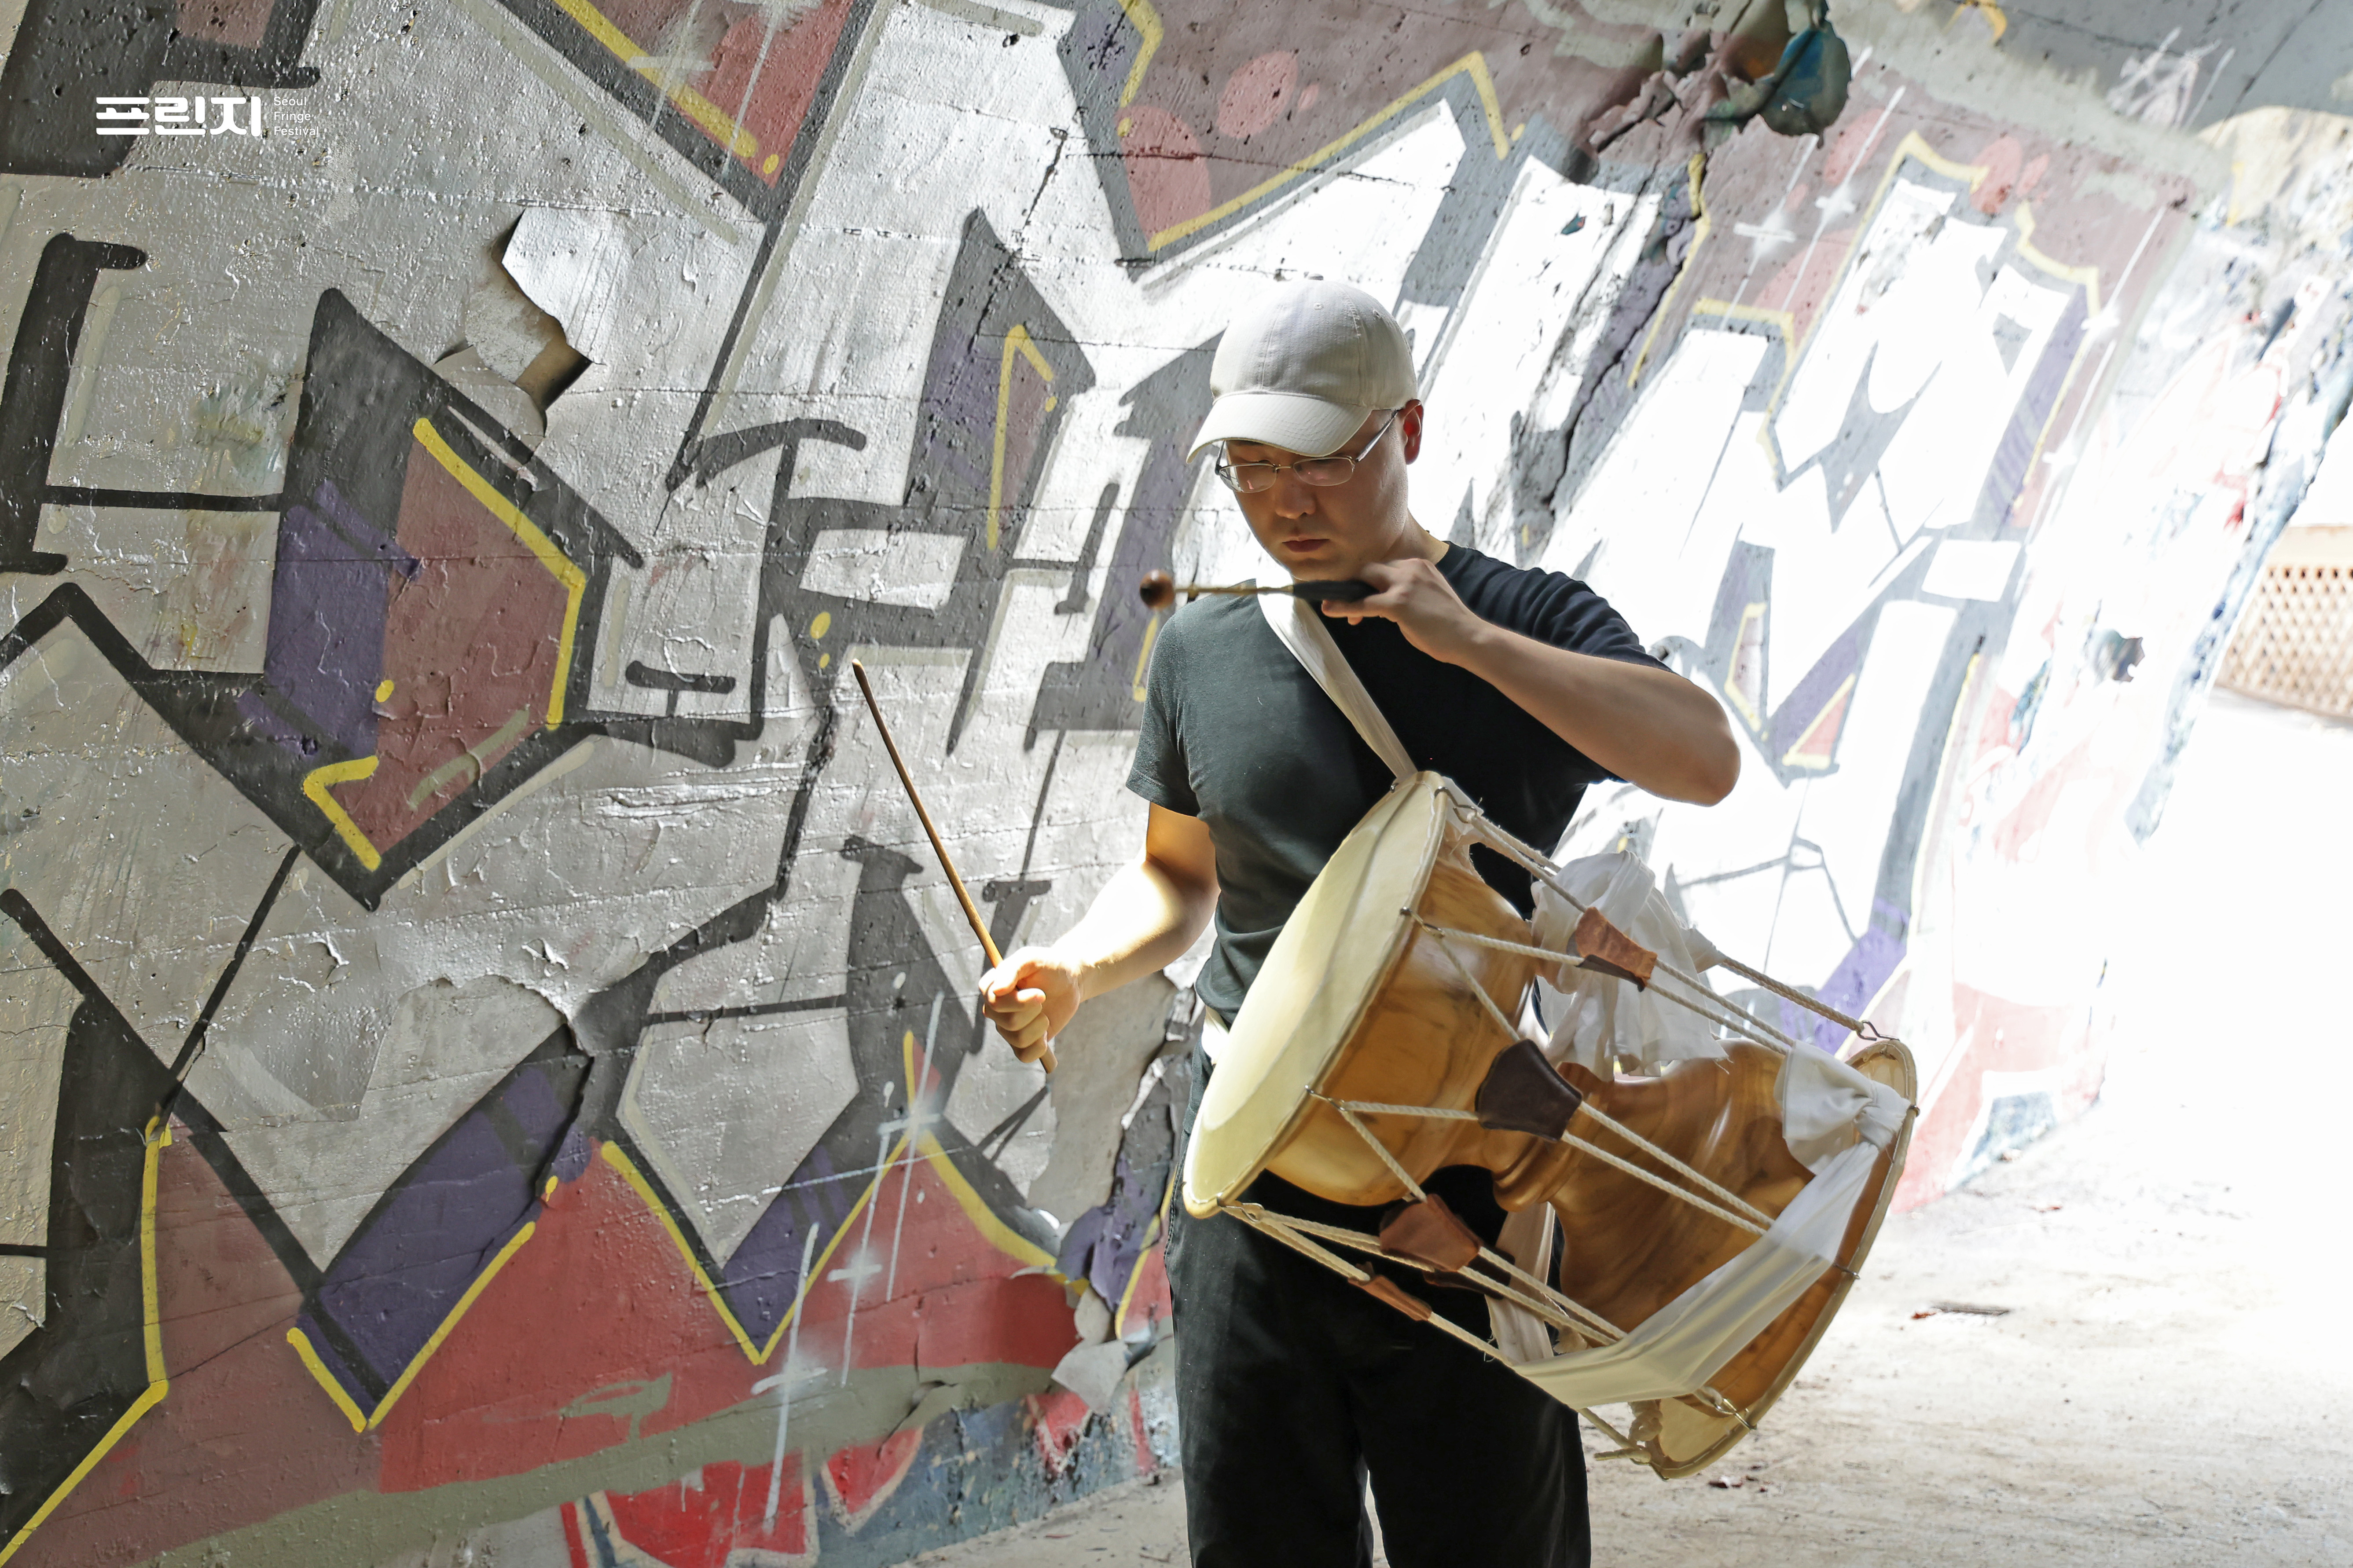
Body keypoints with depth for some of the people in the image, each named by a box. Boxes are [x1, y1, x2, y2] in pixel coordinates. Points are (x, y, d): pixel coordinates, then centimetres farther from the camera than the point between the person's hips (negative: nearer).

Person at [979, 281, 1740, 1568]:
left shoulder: (1528, 628, -1)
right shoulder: (1202, 649, 8)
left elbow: (1706, 761, -18)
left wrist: (1464, 638, -20)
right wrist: (1076, 969, -1)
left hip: (1470, 1183, -2)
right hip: (1256, 1184, 3)